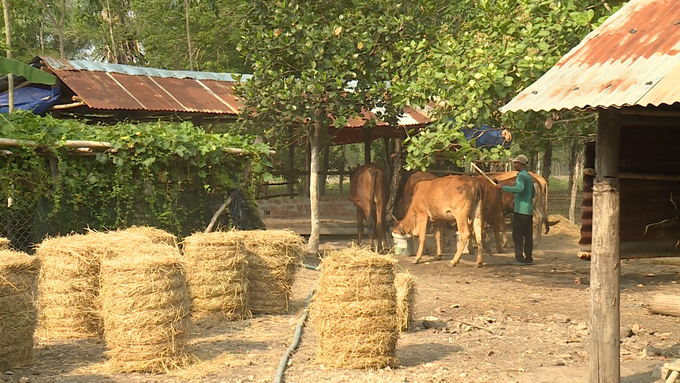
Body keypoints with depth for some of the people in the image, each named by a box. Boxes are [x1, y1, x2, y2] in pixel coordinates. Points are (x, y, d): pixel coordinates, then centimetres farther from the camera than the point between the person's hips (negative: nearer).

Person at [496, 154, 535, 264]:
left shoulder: (521, 175, -9)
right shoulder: (529, 176, 19)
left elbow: (520, 189, -27)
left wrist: (503, 188, -24)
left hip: (520, 209, -9)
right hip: (529, 209, 9)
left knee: (517, 234, -6)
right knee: (528, 234, 7)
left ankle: (519, 255, -10)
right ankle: (529, 257, 8)